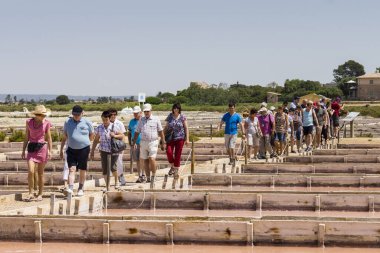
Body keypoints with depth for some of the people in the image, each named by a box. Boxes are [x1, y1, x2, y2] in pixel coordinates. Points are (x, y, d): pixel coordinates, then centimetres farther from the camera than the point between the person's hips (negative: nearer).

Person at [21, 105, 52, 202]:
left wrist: (50, 151, -3)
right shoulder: (29, 122, 1)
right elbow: (26, 137, 8)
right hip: (31, 149, 1)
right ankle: (31, 194, -1)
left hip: (42, 147, -1)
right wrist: (23, 150, 6)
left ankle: (40, 194, 14)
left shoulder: (46, 123, -1)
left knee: (40, 173, 4)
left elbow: (49, 137, 4)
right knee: (31, 171, -12)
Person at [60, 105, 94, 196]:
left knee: (82, 170, 7)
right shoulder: (67, 122, 5)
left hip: (84, 149, -1)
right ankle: (70, 188, -20)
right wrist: (61, 150, 10)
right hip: (71, 149, 1)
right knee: (72, 169, -10)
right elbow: (64, 137, 11)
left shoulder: (87, 123, -2)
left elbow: (92, 136, 11)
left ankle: (80, 189, 18)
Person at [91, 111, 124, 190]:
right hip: (104, 151, 3)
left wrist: (115, 136, -19)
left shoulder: (114, 127, -4)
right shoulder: (99, 128, 3)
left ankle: (116, 181, 11)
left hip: (114, 150, -3)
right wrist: (92, 152, 10)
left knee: (113, 167, -16)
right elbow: (96, 140, 11)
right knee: (105, 169, 0)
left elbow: (122, 135, 1)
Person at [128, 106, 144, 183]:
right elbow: (129, 133, 17)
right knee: (137, 160, 6)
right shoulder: (132, 121, 11)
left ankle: (144, 176, 3)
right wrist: (130, 143, 8)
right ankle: (139, 176, 13)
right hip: (134, 144, 4)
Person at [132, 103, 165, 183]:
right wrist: (134, 143, 4)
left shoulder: (156, 120, -1)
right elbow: (137, 132, 11)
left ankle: (153, 175, 3)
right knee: (145, 160, 5)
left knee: (152, 159, -16)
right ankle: (148, 178, 12)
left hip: (153, 142, -4)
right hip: (143, 143, 4)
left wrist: (163, 142, 0)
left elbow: (161, 132, 2)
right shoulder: (141, 120, 8)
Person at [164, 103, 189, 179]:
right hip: (170, 138, 1)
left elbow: (186, 128, 3)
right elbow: (166, 127, 11)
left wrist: (187, 139, -3)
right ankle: (172, 167, 7)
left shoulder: (182, 117, 0)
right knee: (169, 152, -18)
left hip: (179, 138, -1)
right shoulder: (170, 116, 4)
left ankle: (176, 172, 10)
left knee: (177, 155, 0)